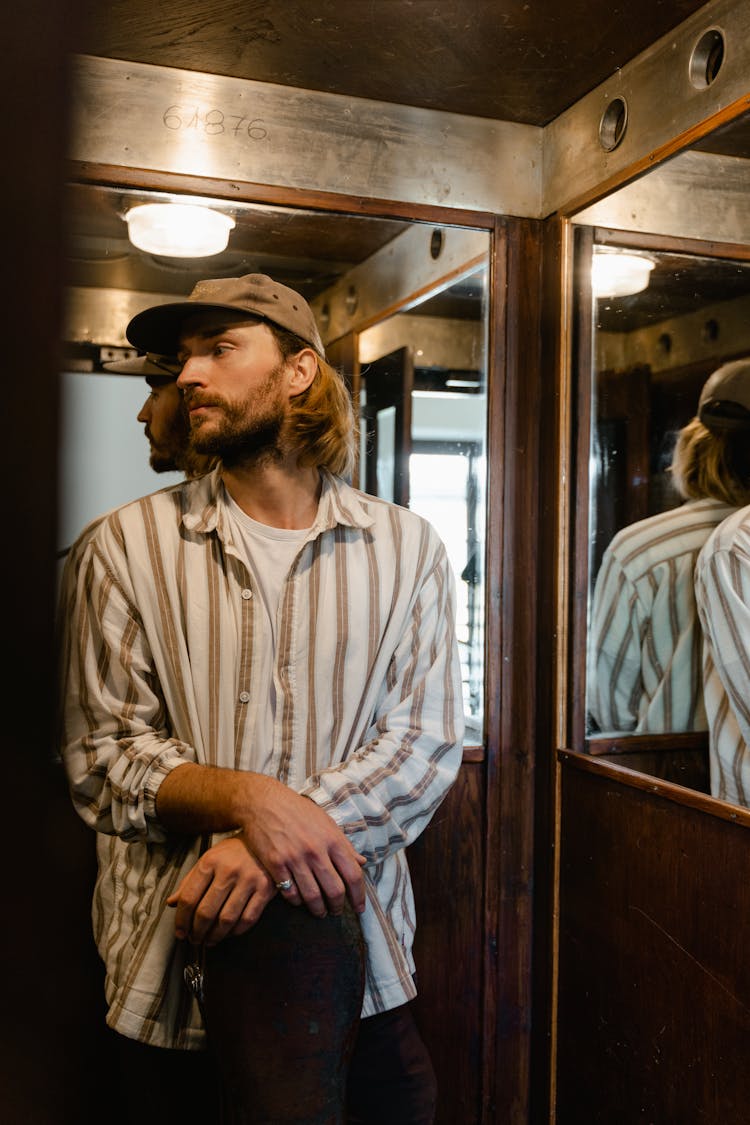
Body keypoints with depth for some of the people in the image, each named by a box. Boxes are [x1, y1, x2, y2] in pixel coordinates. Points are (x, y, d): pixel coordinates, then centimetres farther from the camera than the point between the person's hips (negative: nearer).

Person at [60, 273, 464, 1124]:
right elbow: (101, 752, -1)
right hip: (173, 931, 1)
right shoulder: (131, 543, 1)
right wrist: (245, 798, -20)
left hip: (354, 918, 0)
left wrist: (266, 852, -17)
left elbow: (426, 742, -4)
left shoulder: (406, 548, 3)